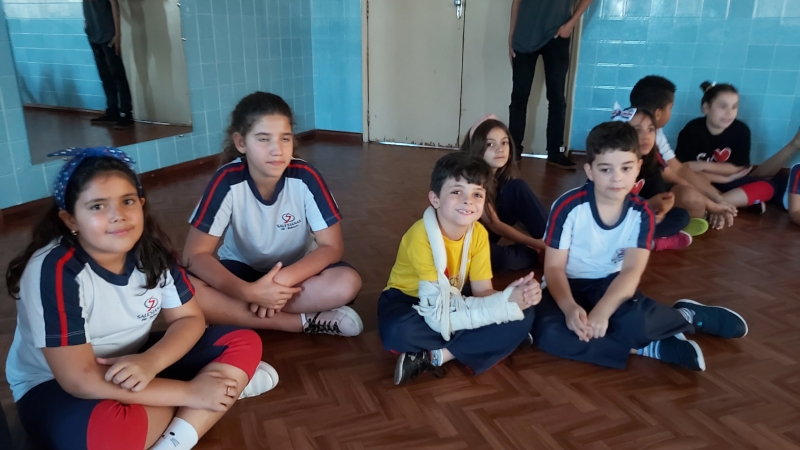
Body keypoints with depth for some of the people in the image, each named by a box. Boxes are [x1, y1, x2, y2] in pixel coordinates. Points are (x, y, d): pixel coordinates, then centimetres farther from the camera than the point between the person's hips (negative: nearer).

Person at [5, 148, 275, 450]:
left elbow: (190, 319, -4)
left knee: (245, 344, -10)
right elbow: (80, 380, -29)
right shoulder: (55, 270, -26)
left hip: (133, 364, 6)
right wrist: (189, 392, -28)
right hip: (54, 388, -5)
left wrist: (151, 361, -27)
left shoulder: (150, 249, -10)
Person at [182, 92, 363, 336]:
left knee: (348, 283, -30)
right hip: (243, 270, 0)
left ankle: (231, 313, -20)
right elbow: (195, 254, -23)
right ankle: (307, 321, -23)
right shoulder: (227, 181, -22)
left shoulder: (305, 177, -22)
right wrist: (248, 291, -36)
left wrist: (282, 280, -33)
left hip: (296, 271, 0)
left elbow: (332, 247, -19)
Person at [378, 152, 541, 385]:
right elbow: (439, 305, -33)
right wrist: (506, 300, -40)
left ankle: (434, 356, -19)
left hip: (454, 301, 6)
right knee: (398, 332, -41)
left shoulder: (479, 234, -11)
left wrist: (514, 296, -36)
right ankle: (467, 345, -15)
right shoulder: (421, 236, -29)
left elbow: (483, 292, -13)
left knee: (523, 316, -16)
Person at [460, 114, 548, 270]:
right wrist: (535, 243, -26)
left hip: (487, 233, 7)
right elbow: (493, 224, -24)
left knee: (518, 188, -15)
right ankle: (542, 251, -4)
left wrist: (544, 237, -15)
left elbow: (522, 213, 0)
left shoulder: (504, 175, -4)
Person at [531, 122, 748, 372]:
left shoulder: (641, 213, -10)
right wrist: (569, 307, -37)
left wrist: (602, 310, -39)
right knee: (548, 333, -33)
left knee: (633, 321, -35)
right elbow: (554, 267, -17)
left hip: (611, 284, 1)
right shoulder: (568, 207, -17)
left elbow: (632, 271, -21)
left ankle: (684, 316, 1)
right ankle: (655, 348, -22)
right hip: (569, 285, 0)